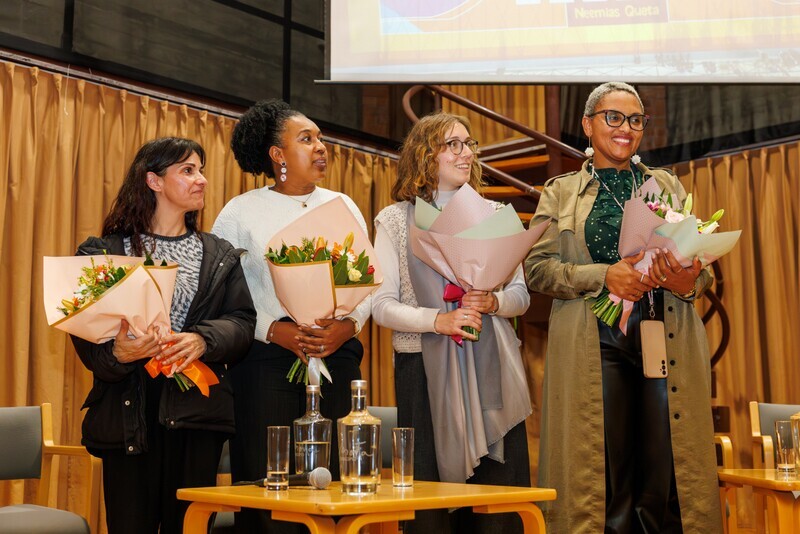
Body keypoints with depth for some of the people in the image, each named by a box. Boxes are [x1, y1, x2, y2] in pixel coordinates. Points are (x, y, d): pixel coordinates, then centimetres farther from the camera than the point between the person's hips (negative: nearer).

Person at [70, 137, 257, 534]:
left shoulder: (220, 255, 15)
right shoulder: (106, 251, 6)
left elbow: (243, 323, 5)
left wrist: (203, 341, -15)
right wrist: (117, 354, -21)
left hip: (197, 411, 2)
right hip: (128, 412, -2)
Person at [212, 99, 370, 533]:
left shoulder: (343, 206, 14)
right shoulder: (240, 212, 4)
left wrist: (347, 326, -7)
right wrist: (273, 330, -14)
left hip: (337, 359, 3)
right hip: (265, 363, -2)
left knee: (335, 482, 1)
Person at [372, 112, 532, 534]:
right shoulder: (396, 220, 4)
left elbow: (521, 294, 11)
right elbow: (381, 305, -3)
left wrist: (492, 302, -10)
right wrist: (438, 320, -17)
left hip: (490, 365, 2)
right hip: (425, 368, -2)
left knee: (497, 487, 2)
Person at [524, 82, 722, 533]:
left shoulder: (668, 185, 18)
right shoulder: (560, 192, 13)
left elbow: (701, 262, 13)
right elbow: (537, 267, 1)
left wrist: (688, 282, -11)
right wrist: (603, 276, -13)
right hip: (596, 347, -1)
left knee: (668, 481, -2)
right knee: (604, 480, -2)